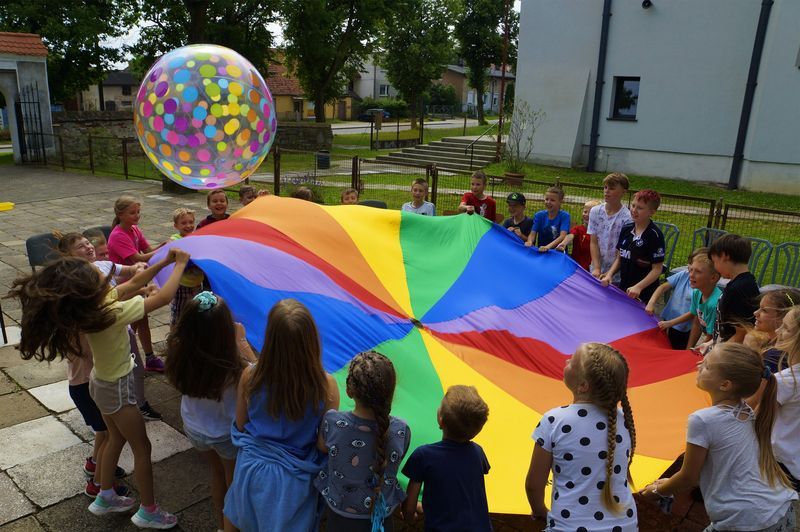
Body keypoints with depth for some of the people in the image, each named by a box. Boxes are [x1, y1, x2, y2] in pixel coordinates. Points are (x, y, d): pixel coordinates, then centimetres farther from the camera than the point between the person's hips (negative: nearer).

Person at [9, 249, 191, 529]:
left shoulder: (93, 303, -13)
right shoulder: (113, 313, -36)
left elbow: (135, 282, -2)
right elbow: (163, 297, -30)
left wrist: (164, 261, -8)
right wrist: (180, 264, -18)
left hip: (103, 382, 8)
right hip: (117, 389, -8)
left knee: (117, 438, 26)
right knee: (142, 447, 10)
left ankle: (105, 498, 43)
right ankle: (149, 512, 25)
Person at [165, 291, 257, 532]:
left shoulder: (178, 353, -27)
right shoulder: (233, 369, -39)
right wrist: (241, 341, -15)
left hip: (195, 430, 5)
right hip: (227, 435, -4)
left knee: (217, 472, 32)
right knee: (234, 481, 25)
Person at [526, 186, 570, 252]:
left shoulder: (564, 216, -4)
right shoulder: (539, 215, 6)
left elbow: (563, 236, -17)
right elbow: (532, 234, -3)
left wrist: (548, 247, -33)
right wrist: (529, 242, -26)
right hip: (541, 252, 3)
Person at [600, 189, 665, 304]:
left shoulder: (655, 235, -14)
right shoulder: (626, 229, 5)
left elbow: (657, 269, -13)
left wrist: (638, 287, -23)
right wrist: (609, 274, -3)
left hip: (644, 293, -5)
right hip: (623, 288, 6)